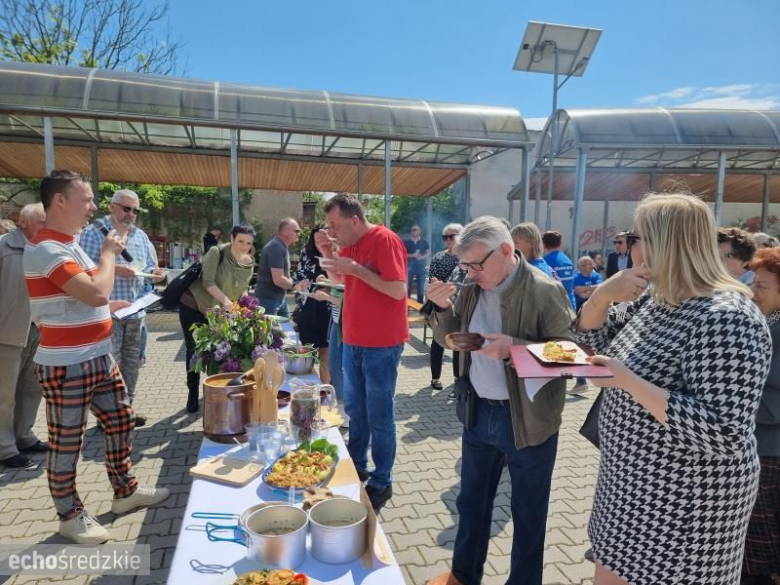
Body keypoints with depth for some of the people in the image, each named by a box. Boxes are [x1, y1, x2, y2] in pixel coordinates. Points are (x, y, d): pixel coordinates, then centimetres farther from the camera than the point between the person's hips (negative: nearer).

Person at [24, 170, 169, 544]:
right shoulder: (47, 249, -20)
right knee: (66, 443, 7)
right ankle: (70, 515, 24)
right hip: (65, 366, -10)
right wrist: (108, 253, -12)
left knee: (121, 421, 17)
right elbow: (97, 292, -28)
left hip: (98, 358, 10)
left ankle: (125, 491, 34)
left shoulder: (68, 244, 12)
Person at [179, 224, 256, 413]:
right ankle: (193, 395, 15)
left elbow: (243, 289, 2)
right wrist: (225, 300, -36)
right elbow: (207, 281, -28)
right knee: (194, 351, 2)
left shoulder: (249, 263, -4)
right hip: (193, 306, -4)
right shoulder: (217, 252, -21)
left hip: (217, 311, 5)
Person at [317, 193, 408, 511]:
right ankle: (357, 466, 37)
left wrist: (357, 268, -24)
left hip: (381, 345, -8)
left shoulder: (385, 240, -16)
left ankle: (382, 482, 19)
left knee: (379, 416, 3)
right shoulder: (350, 244, 8)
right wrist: (327, 252, 2)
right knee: (354, 409, 19)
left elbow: (399, 290, -23)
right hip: (352, 341, 8)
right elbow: (337, 278, 20)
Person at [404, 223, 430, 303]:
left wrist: (422, 257, -12)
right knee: (407, 287, -1)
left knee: (421, 288, 4)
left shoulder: (424, 243, 10)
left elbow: (429, 253, 8)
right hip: (409, 267, -1)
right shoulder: (406, 242, 6)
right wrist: (412, 255, -13)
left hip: (421, 267, 1)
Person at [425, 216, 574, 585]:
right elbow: (450, 339, 9)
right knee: (471, 500, 22)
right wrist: (442, 307, -11)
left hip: (527, 420, -6)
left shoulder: (545, 291, -16)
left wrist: (515, 347, -31)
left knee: (527, 513, 14)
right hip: (479, 413, 6)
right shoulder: (472, 288, 1)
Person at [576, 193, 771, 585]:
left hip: (681, 505, -8)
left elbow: (725, 435, -30)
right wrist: (601, 296, -11)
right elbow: (591, 339, 9)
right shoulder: (653, 297, 1)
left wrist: (628, 381, -31)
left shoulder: (724, 319, -26)